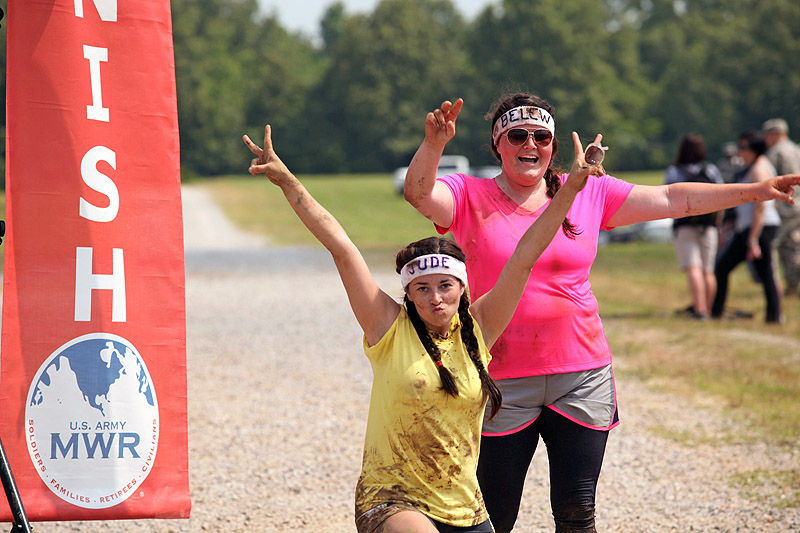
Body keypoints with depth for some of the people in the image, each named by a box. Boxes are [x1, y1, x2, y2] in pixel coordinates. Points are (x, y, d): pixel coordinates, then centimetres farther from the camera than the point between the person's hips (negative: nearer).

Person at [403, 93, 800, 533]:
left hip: (581, 377, 3)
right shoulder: (470, 198, -2)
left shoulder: (589, 193, 7)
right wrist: (433, 144, -41)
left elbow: (672, 200, 10)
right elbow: (419, 193, -21)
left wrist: (757, 191, 7)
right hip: (501, 381, -3)